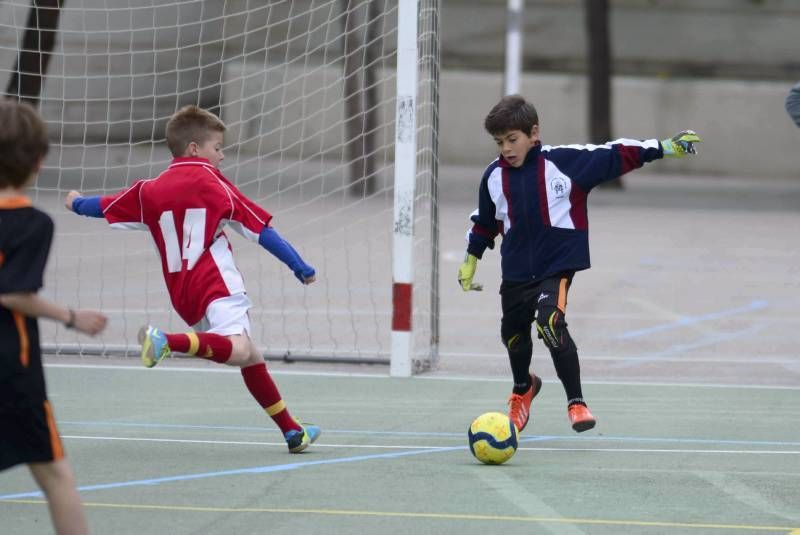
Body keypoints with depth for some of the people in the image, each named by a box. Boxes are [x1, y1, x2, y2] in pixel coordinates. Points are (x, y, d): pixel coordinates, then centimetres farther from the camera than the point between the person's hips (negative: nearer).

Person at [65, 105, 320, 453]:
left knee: (250, 357, 16)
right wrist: (301, 268, 8)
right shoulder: (211, 182, 4)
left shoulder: (151, 190, 16)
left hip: (183, 294, 7)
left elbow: (106, 207, 31)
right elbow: (260, 228, 3)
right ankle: (169, 342, -45)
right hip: (216, 285, -7)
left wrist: (77, 204, 54)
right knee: (239, 349, -30)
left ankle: (292, 431, 17)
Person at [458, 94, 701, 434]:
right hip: (515, 272, 5)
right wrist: (470, 261, 24)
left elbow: (616, 157, -7)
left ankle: (576, 403, -16)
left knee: (550, 324, -27)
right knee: (513, 334, 19)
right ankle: (523, 388, 52)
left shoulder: (565, 162, -10)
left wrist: (665, 147, -9)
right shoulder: (494, 177, 1)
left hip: (557, 268, -5)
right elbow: (484, 222, 18)